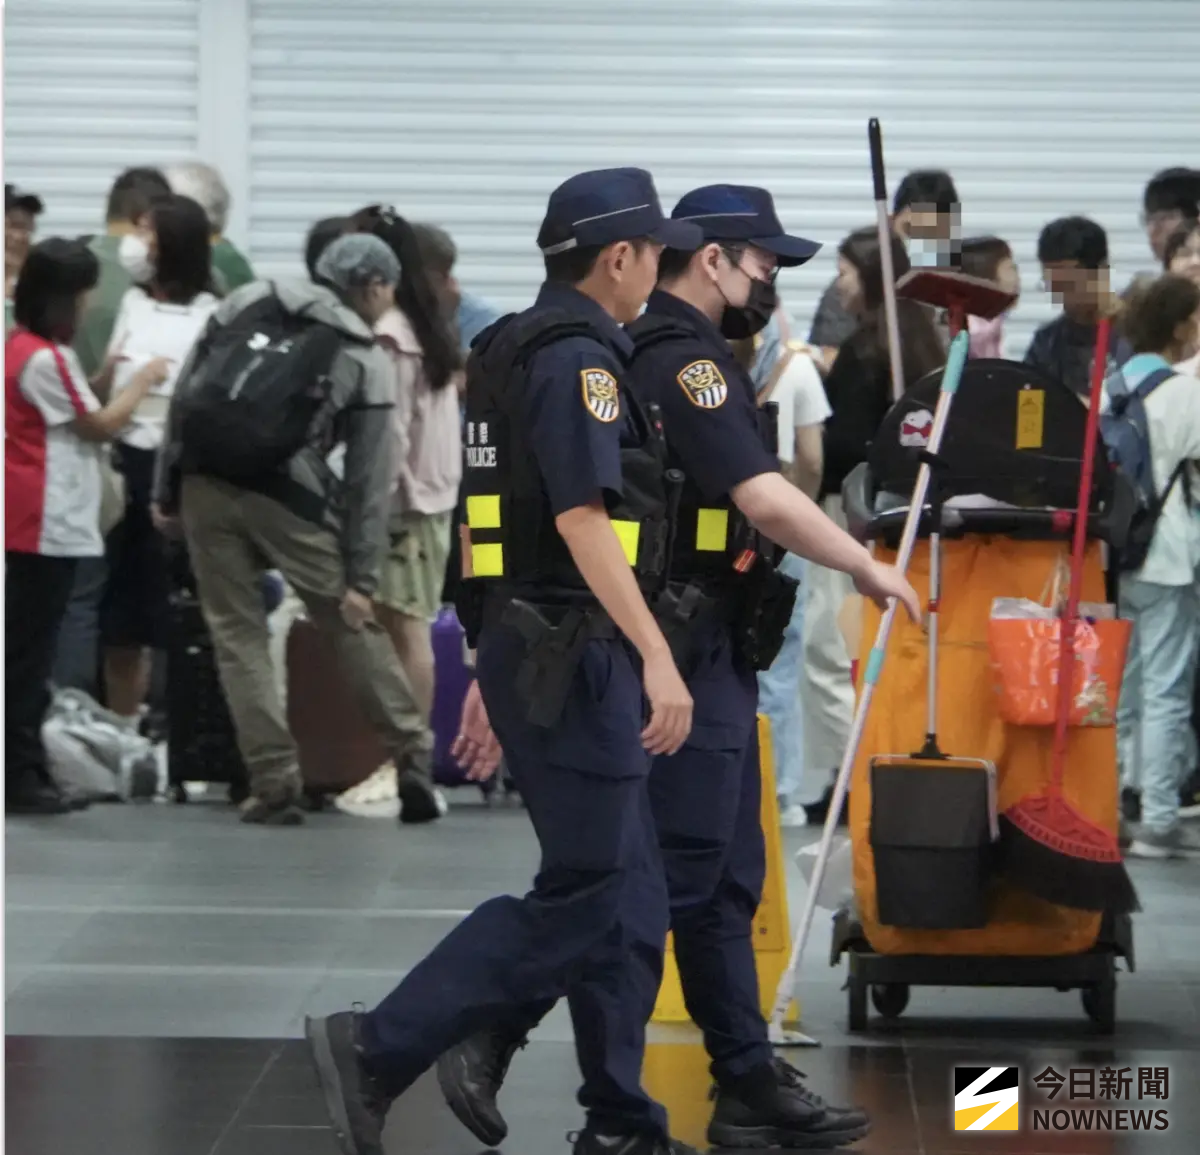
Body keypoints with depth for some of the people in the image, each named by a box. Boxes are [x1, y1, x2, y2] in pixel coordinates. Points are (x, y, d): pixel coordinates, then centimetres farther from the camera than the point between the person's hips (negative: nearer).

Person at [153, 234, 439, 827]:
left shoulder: (245, 303, 12)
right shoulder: (366, 361, 6)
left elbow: (184, 394, 8)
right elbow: (367, 478, 3)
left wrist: (165, 490, 13)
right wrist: (361, 576, 4)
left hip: (205, 483, 2)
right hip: (288, 495, -2)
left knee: (236, 633, 9)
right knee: (352, 626, 11)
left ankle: (274, 783, 6)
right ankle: (412, 761, 13)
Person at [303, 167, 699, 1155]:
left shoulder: (516, 351, 18)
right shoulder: (579, 357, -13)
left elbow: (490, 516, 21)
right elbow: (581, 519, -23)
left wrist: (492, 667, 25)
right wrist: (655, 654, -26)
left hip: (527, 651, 10)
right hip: (571, 656, -10)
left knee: (629, 904, 10)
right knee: (582, 898, -9)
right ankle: (378, 1051, -10)